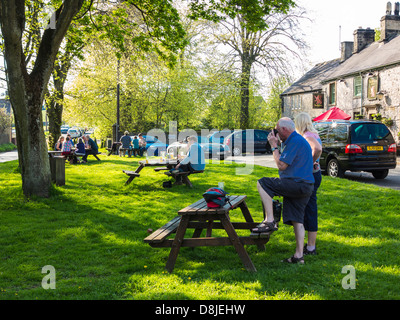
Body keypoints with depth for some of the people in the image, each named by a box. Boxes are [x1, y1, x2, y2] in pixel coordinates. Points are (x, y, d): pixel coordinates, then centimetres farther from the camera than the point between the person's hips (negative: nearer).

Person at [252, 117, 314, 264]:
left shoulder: (295, 141, -13)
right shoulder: (294, 140, 21)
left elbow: (281, 165, -14)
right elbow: (283, 162, 26)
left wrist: (274, 146, -4)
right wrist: (278, 144, 20)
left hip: (298, 184, -11)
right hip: (303, 187, 11)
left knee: (262, 183, -10)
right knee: (296, 220, 10)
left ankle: (270, 221, -15)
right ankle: (298, 256, 11)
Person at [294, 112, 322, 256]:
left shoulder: (308, 136, -17)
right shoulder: (313, 134, 13)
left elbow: (318, 149, -36)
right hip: (312, 175, 10)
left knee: (310, 210, -4)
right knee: (309, 210, 16)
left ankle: (311, 248, 2)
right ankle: (310, 243, 26)